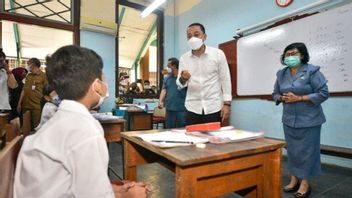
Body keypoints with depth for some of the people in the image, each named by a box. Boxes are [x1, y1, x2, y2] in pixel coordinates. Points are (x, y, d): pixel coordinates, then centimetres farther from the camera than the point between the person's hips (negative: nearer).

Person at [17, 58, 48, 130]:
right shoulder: (28, 76, 12)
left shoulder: (43, 76, -5)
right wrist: (19, 103, 15)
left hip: (37, 106, -6)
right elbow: (24, 90, 16)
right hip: (26, 106, 6)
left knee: (36, 127, 1)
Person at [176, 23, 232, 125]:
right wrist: (183, 79, -18)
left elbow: (225, 79, 0)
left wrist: (227, 103, -6)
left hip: (213, 107, -2)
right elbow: (180, 85, 5)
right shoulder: (184, 58, 5)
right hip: (193, 108, 2)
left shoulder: (218, 54, -2)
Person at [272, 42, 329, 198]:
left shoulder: (312, 71, -9)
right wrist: (282, 98, -7)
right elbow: (275, 93, 14)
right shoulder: (281, 74, 7)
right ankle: (294, 179, 27)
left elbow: (323, 93, -12)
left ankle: (305, 183, 19)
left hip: (309, 120, -5)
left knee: (306, 150, 4)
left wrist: (299, 98, -18)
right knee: (292, 150, 13)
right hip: (289, 120, 5)